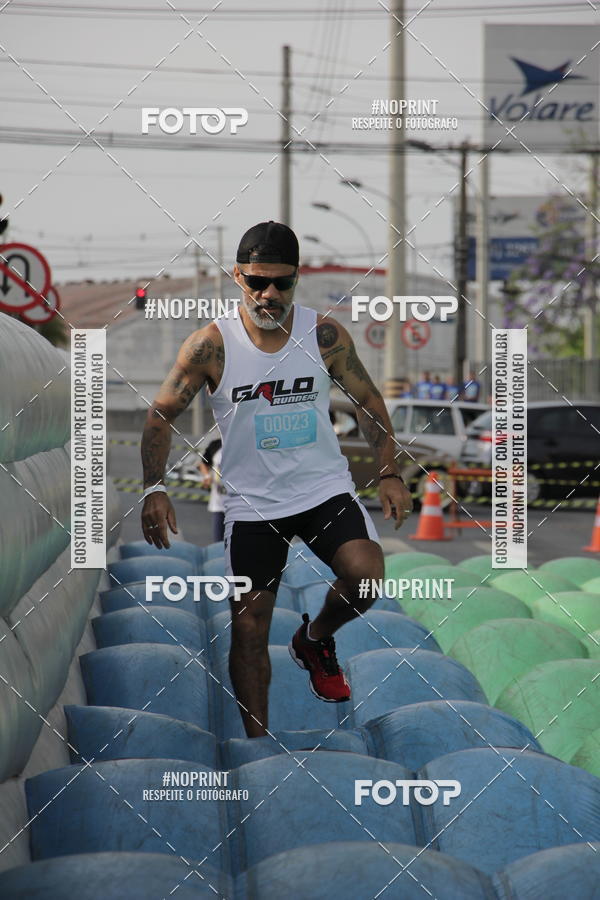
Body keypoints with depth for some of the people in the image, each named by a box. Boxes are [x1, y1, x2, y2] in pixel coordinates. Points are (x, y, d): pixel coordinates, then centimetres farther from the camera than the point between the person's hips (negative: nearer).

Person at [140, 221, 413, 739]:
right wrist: (155, 488, -12)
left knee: (365, 576, -23)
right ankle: (258, 739, 16)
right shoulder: (211, 345, -11)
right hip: (252, 502, 0)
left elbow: (367, 399, 5)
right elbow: (162, 413, -2)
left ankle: (315, 641, 10)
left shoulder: (326, 336, -7)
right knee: (248, 628, 1)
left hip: (325, 488, 0)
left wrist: (390, 474, -2)